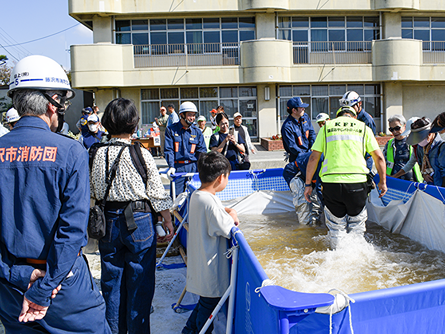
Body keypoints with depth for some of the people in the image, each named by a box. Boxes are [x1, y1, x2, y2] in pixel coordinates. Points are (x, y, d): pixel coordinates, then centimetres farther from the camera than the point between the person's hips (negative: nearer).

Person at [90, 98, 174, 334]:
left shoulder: (97, 154, -3)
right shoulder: (141, 154, -12)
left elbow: (92, 192, 4)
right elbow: (156, 192, -8)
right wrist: (168, 220, 4)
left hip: (108, 221, 4)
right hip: (139, 221, -3)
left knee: (111, 280, 16)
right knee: (140, 280, 10)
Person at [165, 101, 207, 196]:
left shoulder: (197, 131, 10)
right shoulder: (171, 130, 4)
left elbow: (202, 150, 8)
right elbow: (168, 150, -1)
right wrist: (171, 166, -15)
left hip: (194, 167, 2)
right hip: (178, 168, -2)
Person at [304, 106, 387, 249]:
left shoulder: (326, 127, 11)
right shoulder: (363, 127, 11)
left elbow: (313, 158, 5)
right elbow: (379, 157, 9)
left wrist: (308, 184, 9)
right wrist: (382, 182, 19)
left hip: (330, 182, 0)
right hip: (357, 182, 0)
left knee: (336, 226, 14)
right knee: (357, 225, 16)